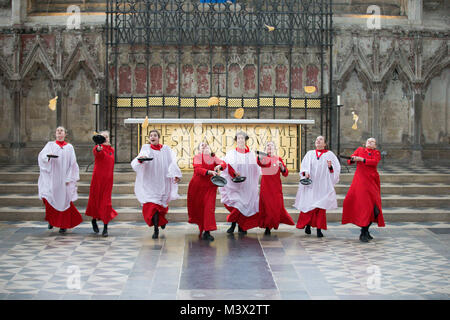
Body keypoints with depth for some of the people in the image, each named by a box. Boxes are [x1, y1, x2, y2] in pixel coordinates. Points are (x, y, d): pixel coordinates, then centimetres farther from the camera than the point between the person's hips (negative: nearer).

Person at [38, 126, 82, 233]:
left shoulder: (69, 147, 6)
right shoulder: (50, 145, 7)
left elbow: (72, 163, 2)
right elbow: (42, 156, -6)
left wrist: (69, 178, -6)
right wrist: (48, 155, -29)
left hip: (64, 178, 0)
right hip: (51, 177, 0)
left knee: (64, 200, 0)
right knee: (48, 197, -8)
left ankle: (63, 225, 12)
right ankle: (52, 220, 17)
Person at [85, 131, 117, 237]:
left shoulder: (111, 149, 11)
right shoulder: (98, 148, -7)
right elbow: (96, 152, -32)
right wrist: (98, 149, -53)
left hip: (108, 178, 3)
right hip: (98, 177, -3)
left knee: (106, 201, -2)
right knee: (96, 198, 7)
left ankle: (105, 227, -2)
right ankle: (94, 220, 32)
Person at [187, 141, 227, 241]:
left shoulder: (213, 157, 9)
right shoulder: (198, 156, -4)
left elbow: (224, 164, 0)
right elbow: (198, 169, -19)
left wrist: (219, 166, -23)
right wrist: (209, 172, -32)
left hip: (210, 186, 2)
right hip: (198, 186, -2)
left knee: (209, 208, -8)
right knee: (198, 207, 11)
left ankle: (207, 232, -9)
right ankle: (201, 228, 37)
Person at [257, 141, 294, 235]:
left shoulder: (278, 159, 9)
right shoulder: (263, 158, 4)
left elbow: (285, 174, 5)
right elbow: (260, 163, -23)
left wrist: (282, 167, -16)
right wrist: (260, 157, -46)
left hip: (276, 186, 1)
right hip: (265, 185, -1)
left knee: (277, 206, -1)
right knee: (266, 206, -4)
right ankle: (267, 228, 4)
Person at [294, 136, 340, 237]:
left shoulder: (329, 154, 8)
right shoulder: (310, 154, 13)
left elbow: (336, 168, 3)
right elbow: (304, 165, 6)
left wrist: (330, 167, -18)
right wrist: (305, 172, -14)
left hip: (323, 184, -2)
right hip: (310, 183, 2)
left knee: (321, 206, -5)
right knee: (308, 204, -1)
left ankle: (319, 229, -2)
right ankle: (308, 225, 17)